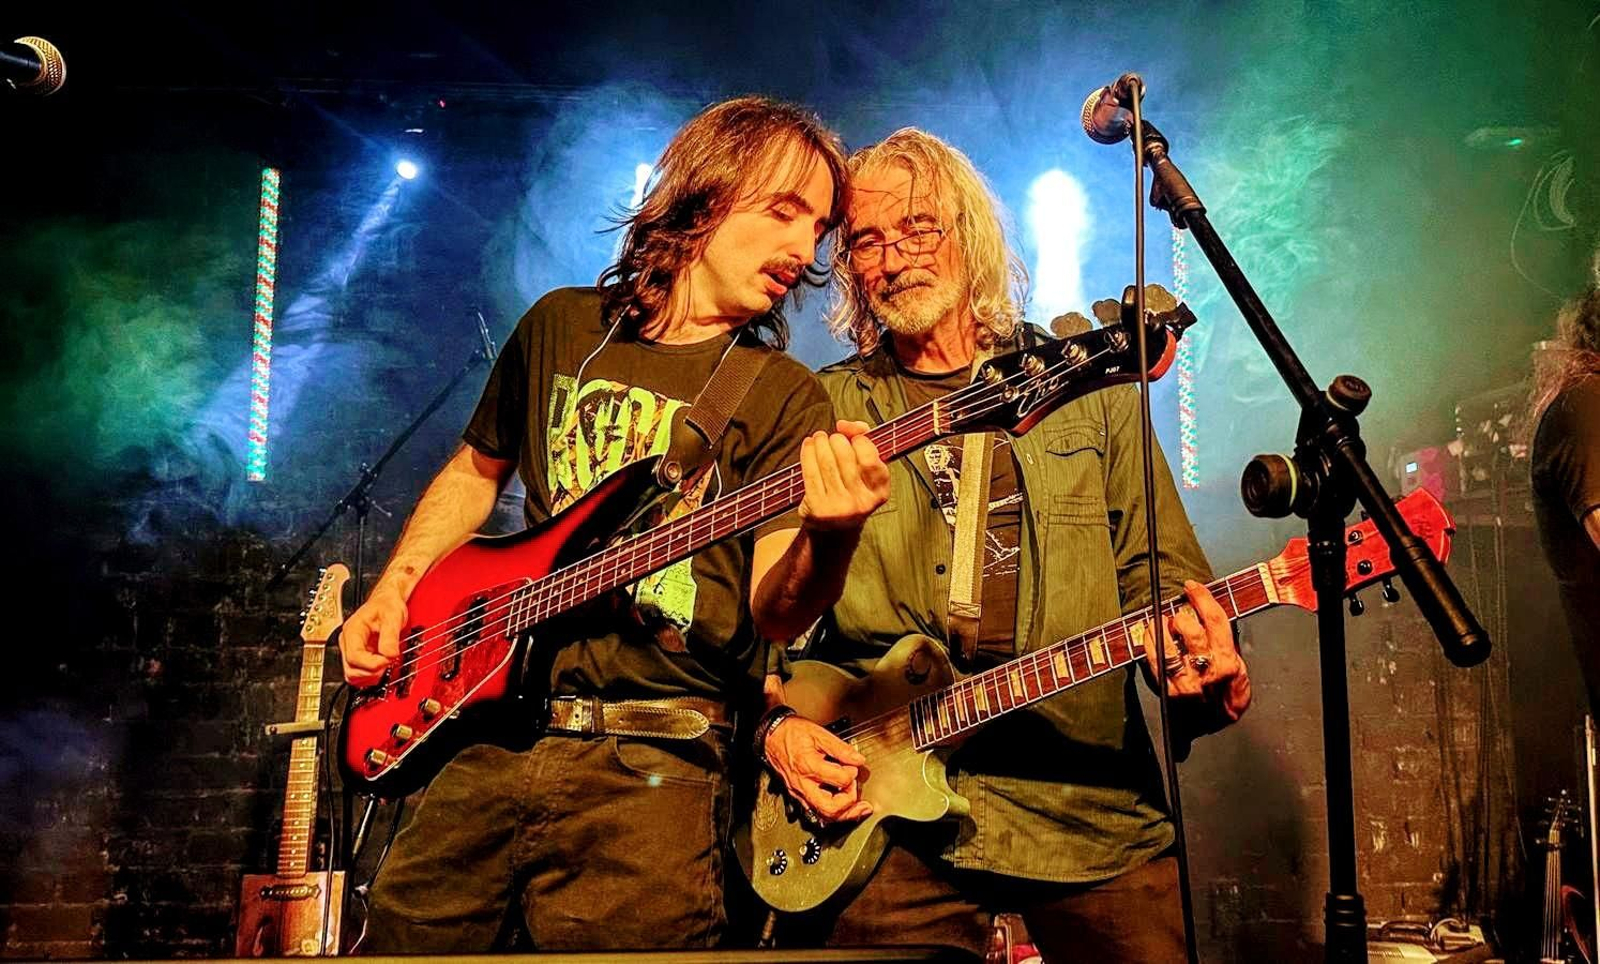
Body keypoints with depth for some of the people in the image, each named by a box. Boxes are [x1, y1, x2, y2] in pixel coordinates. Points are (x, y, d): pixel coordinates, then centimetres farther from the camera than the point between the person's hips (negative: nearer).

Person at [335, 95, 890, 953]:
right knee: (406, 936, 7)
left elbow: (774, 611, -10)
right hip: (492, 729, 3)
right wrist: (394, 588, 11)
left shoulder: (785, 398, 0)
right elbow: (477, 470, 24)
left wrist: (830, 536, -31)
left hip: (651, 763, -3)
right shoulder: (561, 326, 9)